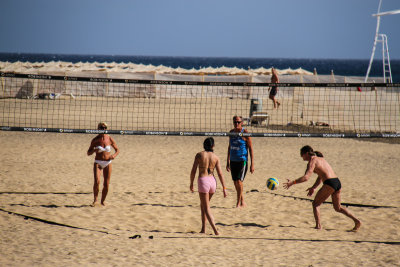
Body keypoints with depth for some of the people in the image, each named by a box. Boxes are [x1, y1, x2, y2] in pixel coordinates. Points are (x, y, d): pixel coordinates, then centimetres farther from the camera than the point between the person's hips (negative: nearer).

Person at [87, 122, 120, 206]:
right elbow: (88, 153, -1)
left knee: (106, 184, 1)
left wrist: (114, 155, -12)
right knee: (97, 181, -21)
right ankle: (95, 199, -2)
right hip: (98, 163, -2)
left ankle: (103, 201, 22)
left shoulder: (109, 139, -1)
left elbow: (117, 150, 10)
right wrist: (94, 150, -22)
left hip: (108, 163, 2)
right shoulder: (95, 140, -5)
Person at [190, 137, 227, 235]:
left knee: (206, 209, -1)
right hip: (212, 181, 4)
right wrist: (224, 188, 5)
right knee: (203, 205, 23)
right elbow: (220, 174, 2)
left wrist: (191, 184, 10)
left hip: (203, 181, -4)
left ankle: (215, 230, -15)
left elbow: (193, 171, -1)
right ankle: (203, 228, 24)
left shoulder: (199, 155, -2)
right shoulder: (215, 157, 4)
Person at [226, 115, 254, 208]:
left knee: (239, 181, -14)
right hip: (233, 161, 6)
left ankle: (238, 203, -5)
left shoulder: (245, 133, -9)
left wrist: (252, 164, -11)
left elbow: (250, 148, -8)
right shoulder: (231, 132, 8)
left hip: (242, 160, -6)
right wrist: (228, 162, 18)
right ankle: (242, 202, 22)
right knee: (235, 182, 9)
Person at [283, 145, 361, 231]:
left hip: (329, 184, -8)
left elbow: (306, 177, -16)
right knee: (338, 208, 20)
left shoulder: (312, 162, -4)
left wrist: (292, 182, -13)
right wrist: (313, 187, 30)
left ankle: (318, 226, -2)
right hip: (337, 182, 8)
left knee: (315, 204, 6)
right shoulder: (320, 159, 24)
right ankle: (356, 221, 9)